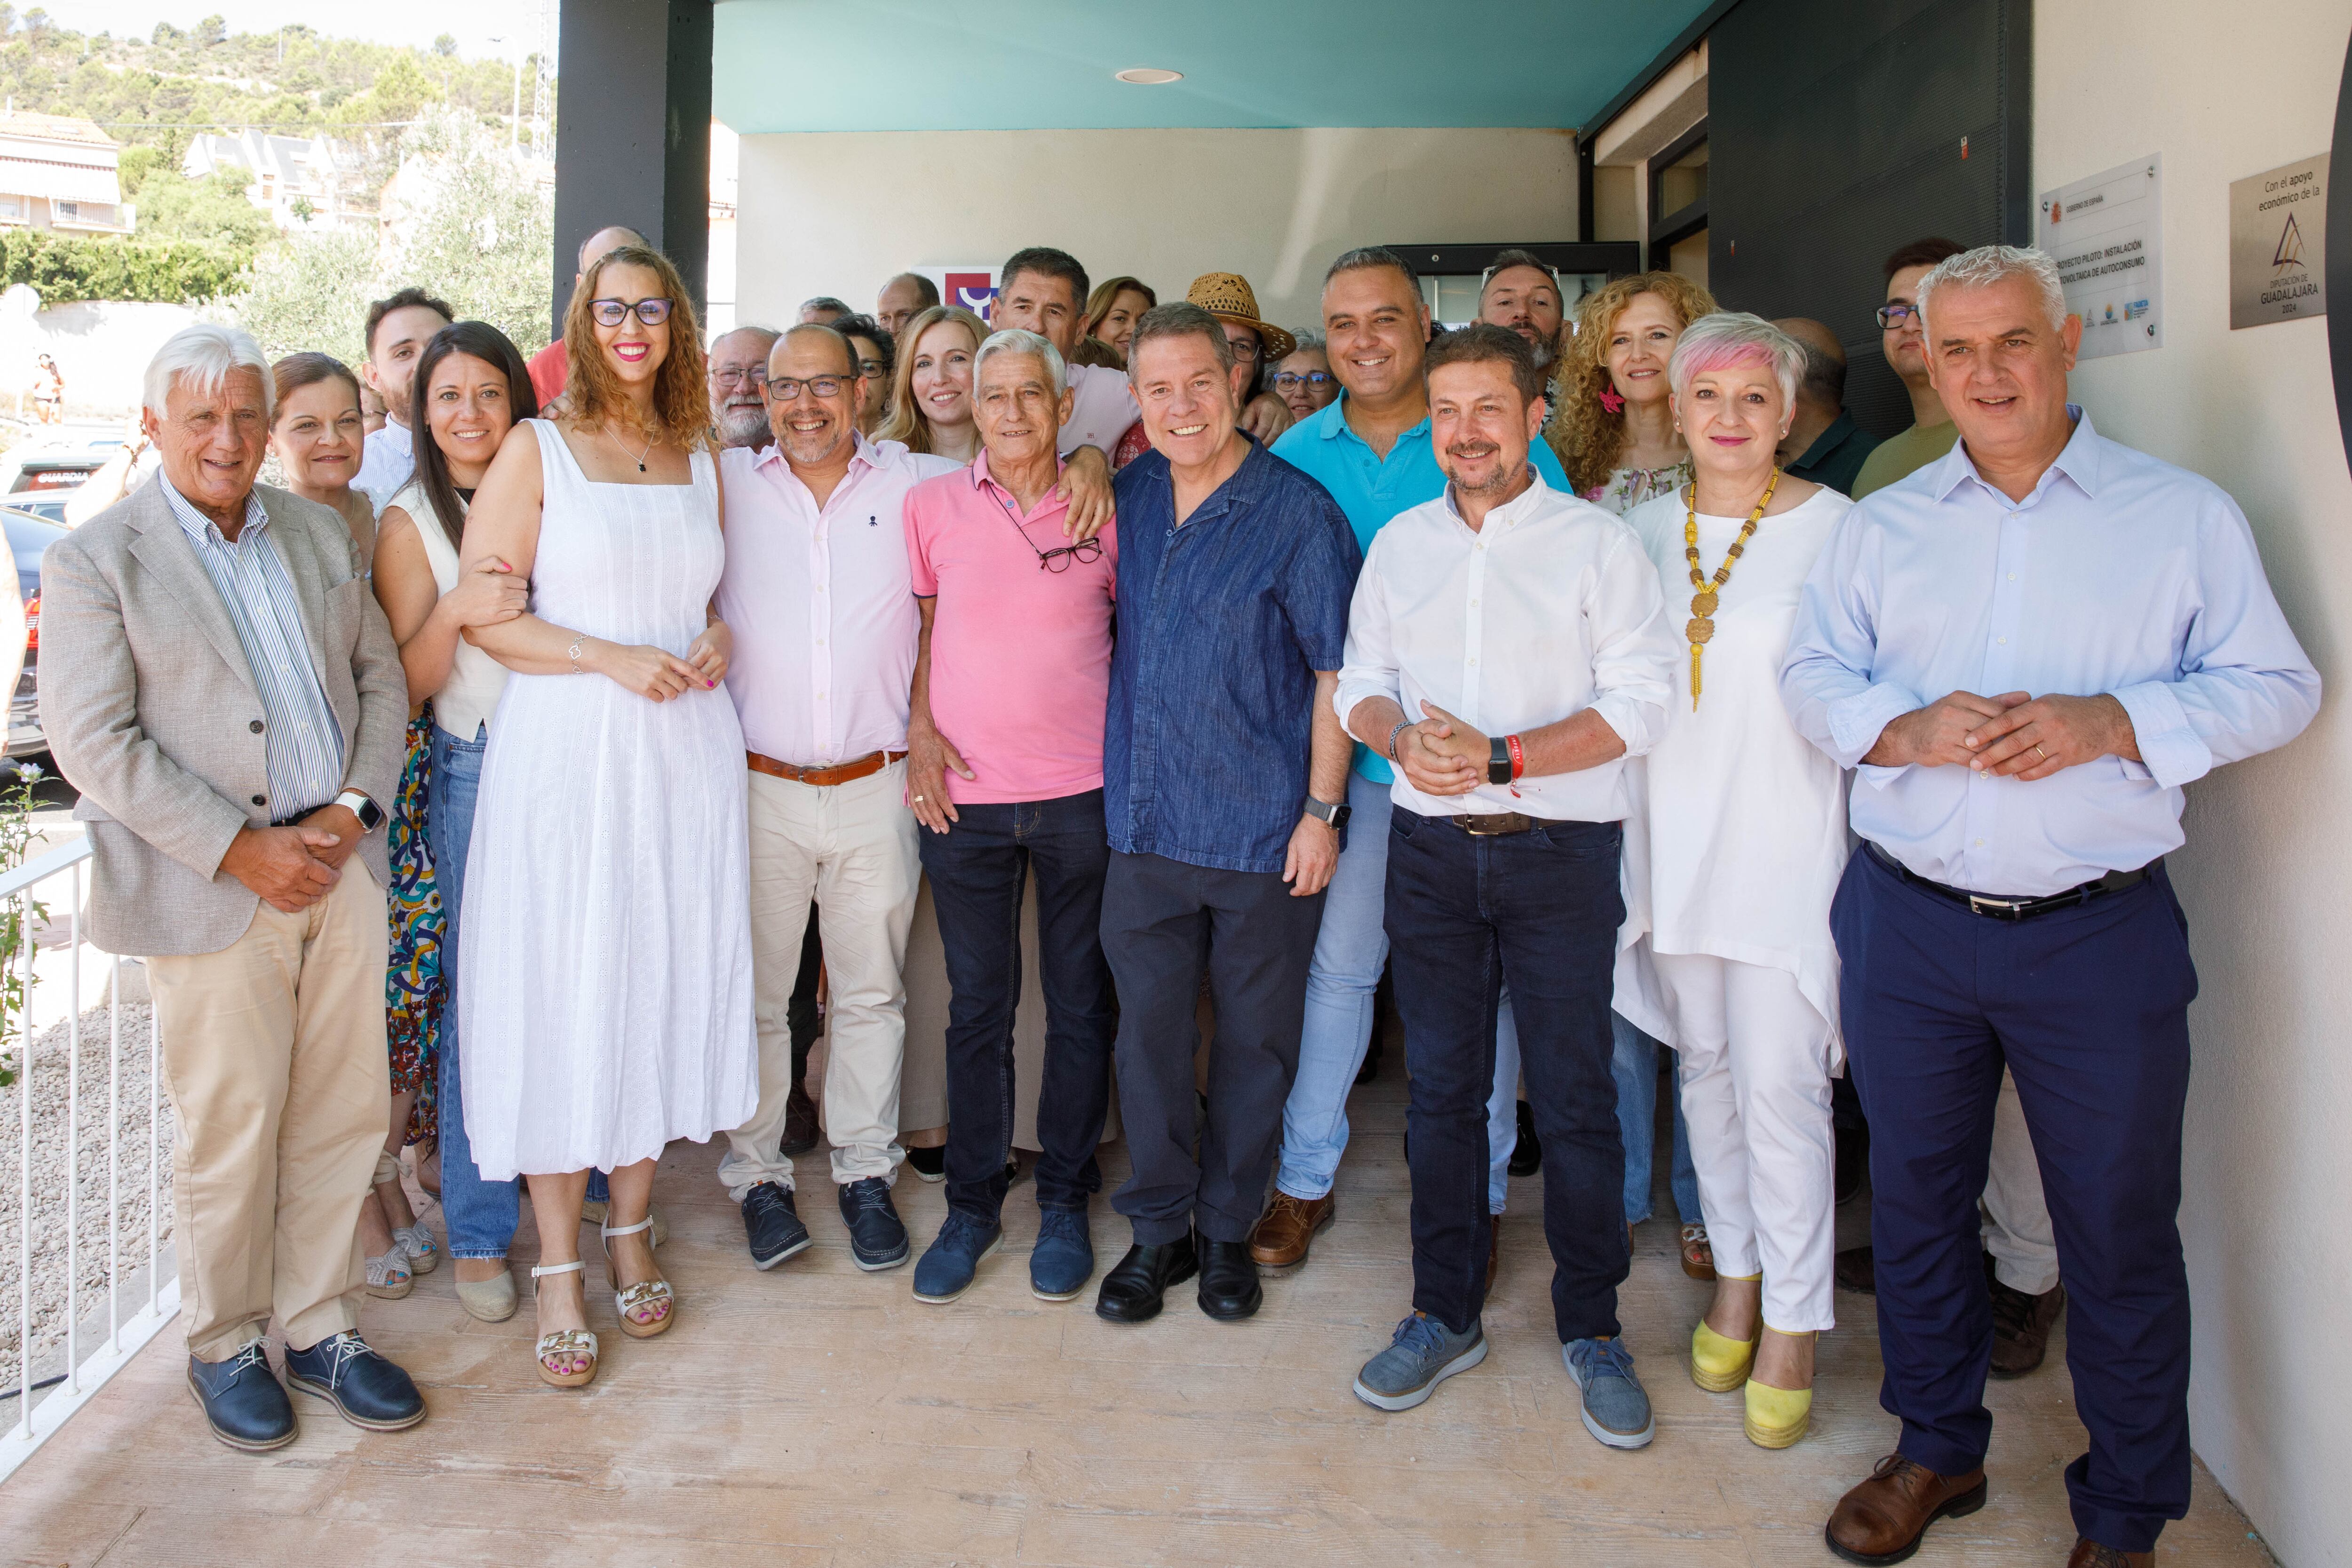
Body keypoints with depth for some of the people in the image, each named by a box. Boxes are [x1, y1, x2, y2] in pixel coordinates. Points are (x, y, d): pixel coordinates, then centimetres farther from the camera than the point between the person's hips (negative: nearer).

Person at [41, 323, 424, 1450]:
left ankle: (319, 1326, 25)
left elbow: (379, 675, 13)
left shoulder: (316, 533, 12)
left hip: (339, 866, 5)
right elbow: (93, 741, -10)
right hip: (208, 890, -4)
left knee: (342, 1113, 9)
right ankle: (226, 1346, 25)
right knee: (228, 1129, 4)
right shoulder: (95, 561, -3)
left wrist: (352, 810, -3)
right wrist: (240, 851, -15)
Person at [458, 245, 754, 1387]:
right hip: (565, 749, -4)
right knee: (561, 1000, -1)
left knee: (664, 987, 8)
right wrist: (611, 658, -16)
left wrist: (717, 641, 1)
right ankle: (559, 1269, 12)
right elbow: (482, 614, -5)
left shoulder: (700, 458, 13)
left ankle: (630, 1230, 25)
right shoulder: (535, 450, 0)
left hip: (686, 751, 4)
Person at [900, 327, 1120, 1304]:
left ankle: (1064, 1202, 24)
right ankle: (971, 1203, 23)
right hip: (966, 792, 0)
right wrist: (920, 729, -2)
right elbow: (919, 626, 9)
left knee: (1081, 1002, 8)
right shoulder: (932, 503, 3)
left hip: (1082, 792, 0)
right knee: (977, 1004, 8)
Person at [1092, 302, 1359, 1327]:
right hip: (1145, 820, 4)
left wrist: (1322, 808, -10)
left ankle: (1227, 1227, 26)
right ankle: (1159, 1227, 25)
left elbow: (1336, 669, -7)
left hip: (1264, 828, -4)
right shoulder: (1127, 498, 7)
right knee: (1149, 1029, 9)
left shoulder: (1297, 513, -8)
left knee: (1255, 1038, 9)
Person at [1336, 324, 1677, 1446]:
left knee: (1574, 1094, 2)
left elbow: (1640, 702, -8)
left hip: (1561, 847, -3)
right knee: (1440, 1088, 10)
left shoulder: (1597, 544, -2)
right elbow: (1361, 681, 13)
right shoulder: (1399, 545, 11)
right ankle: (1446, 1315, 25)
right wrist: (1400, 738, -10)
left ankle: (1591, 1328, 19)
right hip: (1431, 846, 3)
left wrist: (1501, 756, -18)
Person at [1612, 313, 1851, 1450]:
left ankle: (1791, 1325, 12)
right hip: (1675, 840, 5)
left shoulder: (1836, 529, -5)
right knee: (1704, 1069, 14)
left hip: (1787, 844, -4)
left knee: (1781, 1086, -3)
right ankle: (1734, 1275, 31)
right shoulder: (1646, 528, 7)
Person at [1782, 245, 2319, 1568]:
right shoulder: (1882, 525, 9)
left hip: (2099, 934, -2)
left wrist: (2109, 723, -17)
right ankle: (1938, 1450, 36)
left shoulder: (2185, 515, 1)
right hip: (1909, 924, 3)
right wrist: (1908, 727, -14)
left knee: (2121, 1229, 7)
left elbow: (2278, 687, -1)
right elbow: (1812, 675, 6)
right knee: (1917, 1198, 15)